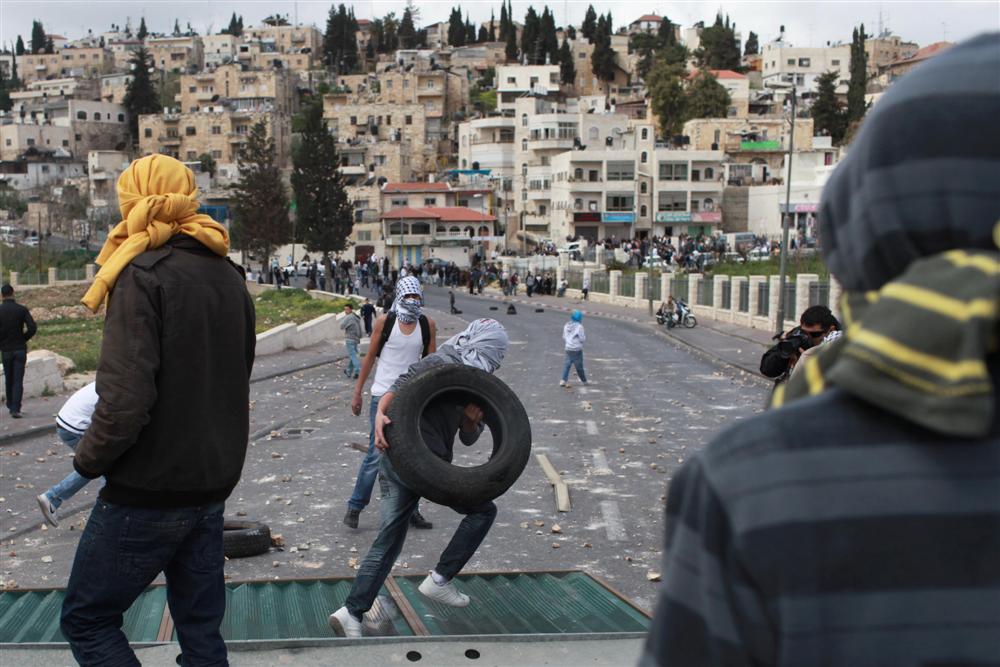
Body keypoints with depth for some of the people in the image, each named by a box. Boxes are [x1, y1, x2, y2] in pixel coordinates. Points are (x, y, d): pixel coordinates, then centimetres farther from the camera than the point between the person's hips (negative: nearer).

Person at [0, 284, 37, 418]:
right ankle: (15, 409, -10)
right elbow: (32, 328, -12)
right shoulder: (22, 309, -5)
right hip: (20, 349, -1)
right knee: (18, 380, -1)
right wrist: (23, 339, 5)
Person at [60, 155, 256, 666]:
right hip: (212, 485, 7)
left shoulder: (142, 275, -15)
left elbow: (126, 398, -23)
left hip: (148, 490, -7)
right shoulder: (227, 275, 9)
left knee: (86, 621, 7)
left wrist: (89, 459, -8)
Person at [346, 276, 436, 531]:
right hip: (383, 395, -3)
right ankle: (355, 507, 8)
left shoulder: (428, 325, 1)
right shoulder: (385, 322, -5)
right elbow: (370, 357, 2)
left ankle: (410, 510, 20)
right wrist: (357, 392, 3)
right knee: (376, 454, -5)